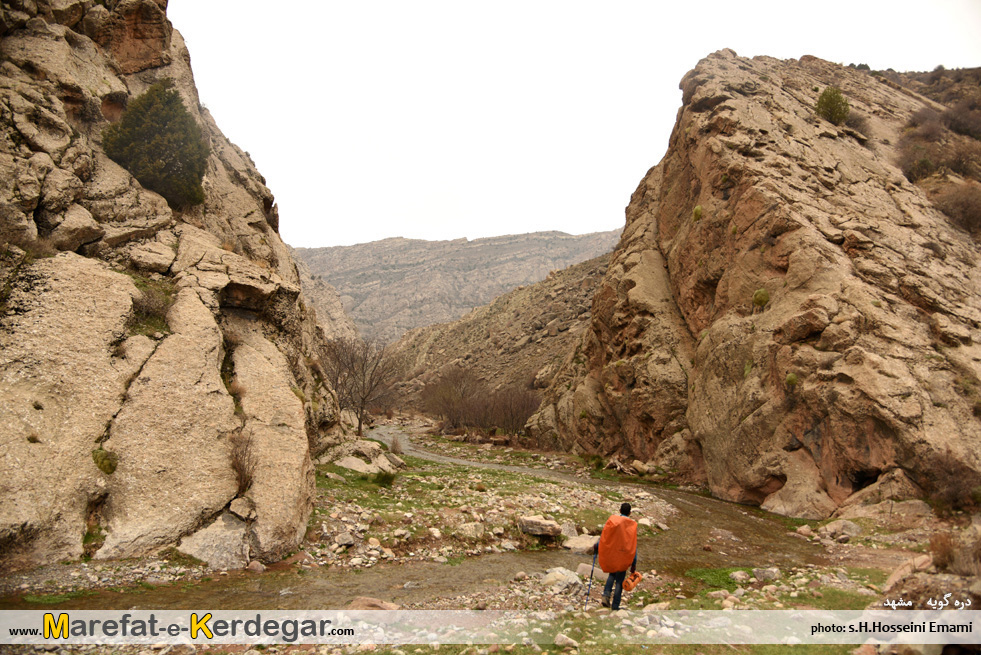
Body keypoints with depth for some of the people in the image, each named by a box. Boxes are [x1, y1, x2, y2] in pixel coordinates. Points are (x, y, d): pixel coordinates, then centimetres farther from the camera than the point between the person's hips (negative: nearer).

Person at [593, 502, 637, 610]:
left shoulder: (612, 520, -4)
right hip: (623, 557, -2)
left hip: (610, 555, 2)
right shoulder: (632, 525, -5)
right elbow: (634, 546, -5)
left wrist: (596, 547, 12)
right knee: (619, 581, 9)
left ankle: (606, 594, 4)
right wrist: (634, 563, -1)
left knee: (612, 574, 25)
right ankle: (615, 606, 10)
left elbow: (604, 536, -2)